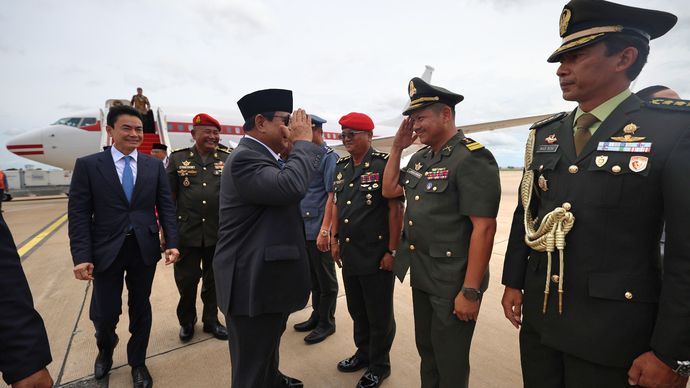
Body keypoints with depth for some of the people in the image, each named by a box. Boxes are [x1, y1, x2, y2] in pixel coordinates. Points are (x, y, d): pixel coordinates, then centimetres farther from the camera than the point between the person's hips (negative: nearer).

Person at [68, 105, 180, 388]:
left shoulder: (154, 165, 3)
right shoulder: (87, 165, -1)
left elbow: (166, 206, 1)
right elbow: (78, 214, -4)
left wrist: (172, 243, -7)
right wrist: (81, 256, -10)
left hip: (145, 249, 2)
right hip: (106, 250, -1)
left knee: (140, 308, 13)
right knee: (104, 314, 6)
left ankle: (137, 362, 35)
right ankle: (106, 349, 43)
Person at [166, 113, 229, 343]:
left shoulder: (228, 159, 3)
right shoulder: (178, 158, 2)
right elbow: (168, 197, 4)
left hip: (218, 233, 1)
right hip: (186, 232, 0)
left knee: (213, 280, 14)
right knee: (186, 280, 12)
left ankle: (211, 320, 34)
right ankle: (186, 322, 36)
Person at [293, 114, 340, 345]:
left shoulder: (329, 157, -9)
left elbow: (331, 195, -16)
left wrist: (325, 230, -20)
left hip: (318, 229, -8)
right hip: (304, 228, 8)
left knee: (325, 278, 7)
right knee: (313, 276, 19)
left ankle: (326, 322, 22)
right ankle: (316, 315, 34)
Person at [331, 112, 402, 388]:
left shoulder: (384, 165, -12)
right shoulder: (342, 167, 9)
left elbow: (396, 209, -14)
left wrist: (392, 251, -14)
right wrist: (335, 239, 13)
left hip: (376, 258, -6)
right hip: (349, 256, 7)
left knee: (379, 315, 11)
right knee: (356, 310, 22)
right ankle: (363, 353, 44)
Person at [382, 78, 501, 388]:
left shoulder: (472, 158, -18)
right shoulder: (420, 158, 8)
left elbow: (484, 228, -21)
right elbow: (390, 191, 13)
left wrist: (470, 291, -20)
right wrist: (397, 147, 4)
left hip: (452, 281, -7)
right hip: (421, 274, 7)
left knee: (449, 362, 13)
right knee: (426, 350, 23)